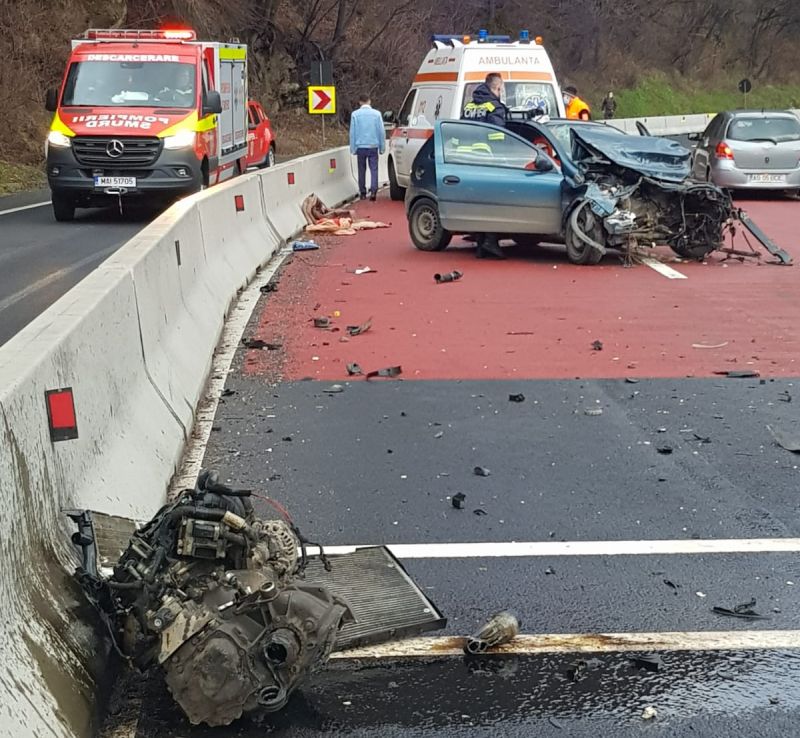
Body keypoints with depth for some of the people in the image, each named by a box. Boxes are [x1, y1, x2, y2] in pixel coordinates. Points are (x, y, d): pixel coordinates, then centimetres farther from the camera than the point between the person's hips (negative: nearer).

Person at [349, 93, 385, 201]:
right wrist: (382, 147, 11)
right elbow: (382, 131, 2)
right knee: (374, 169, 1)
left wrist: (353, 148, 7)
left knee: (362, 170, 12)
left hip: (360, 147, 0)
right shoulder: (376, 114, -1)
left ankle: (362, 193, 16)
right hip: (373, 146, 0)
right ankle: (373, 191, -14)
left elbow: (352, 132, 0)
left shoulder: (355, 114, -3)